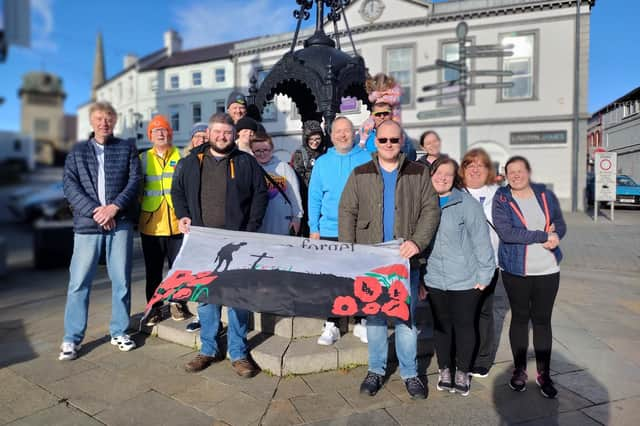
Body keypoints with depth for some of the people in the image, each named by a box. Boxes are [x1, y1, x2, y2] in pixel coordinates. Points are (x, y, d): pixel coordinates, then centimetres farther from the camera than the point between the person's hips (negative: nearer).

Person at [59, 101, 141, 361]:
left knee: (121, 280, 5)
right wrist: (94, 211, -12)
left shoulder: (127, 148, 10)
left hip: (120, 223, 0)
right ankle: (72, 338, 13)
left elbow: (134, 181, 0)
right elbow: (69, 185, 2)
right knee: (79, 282, 1)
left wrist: (113, 207, -12)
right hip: (87, 223, 1)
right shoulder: (77, 151, 12)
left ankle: (119, 332, 19)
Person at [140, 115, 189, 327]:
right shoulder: (143, 159, 10)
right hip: (151, 224, 2)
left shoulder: (181, 157, 5)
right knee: (153, 269, 9)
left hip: (177, 223, -1)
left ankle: (178, 303, 23)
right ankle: (154, 308, 21)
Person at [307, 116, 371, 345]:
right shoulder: (322, 162, 5)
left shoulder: (367, 159, 0)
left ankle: (361, 322, 25)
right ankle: (331, 325, 21)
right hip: (329, 232, 2)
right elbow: (314, 198, 5)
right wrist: (314, 229, 0)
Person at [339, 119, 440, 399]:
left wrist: (417, 242, -15)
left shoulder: (418, 173, 5)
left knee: (406, 316, 8)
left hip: (406, 259, 0)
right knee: (374, 316, 11)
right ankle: (376, 370, 26)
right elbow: (347, 212, 2)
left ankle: (410, 373, 23)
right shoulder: (360, 174, 5)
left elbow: (431, 209, 0)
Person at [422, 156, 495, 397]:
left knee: (464, 325, 10)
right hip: (434, 280, 3)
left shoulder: (467, 204, -9)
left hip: (465, 280, -3)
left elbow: (481, 240, -7)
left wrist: (484, 274, -7)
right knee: (441, 325, 15)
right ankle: (444, 369, 32)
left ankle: (462, 372, 29)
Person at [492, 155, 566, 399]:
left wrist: (555, 237, -16)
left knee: (542, 319, 9)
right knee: (520, 318, 10)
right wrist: (543, 235, -20)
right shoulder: (501, 200, -6)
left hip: (548, 270, 2)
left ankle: (544, 374, 22)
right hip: (516, 270, -2)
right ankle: (519, 370, 26)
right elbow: (506, 233, -19)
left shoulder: (546, 195, 5)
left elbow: (560, 225, 7)